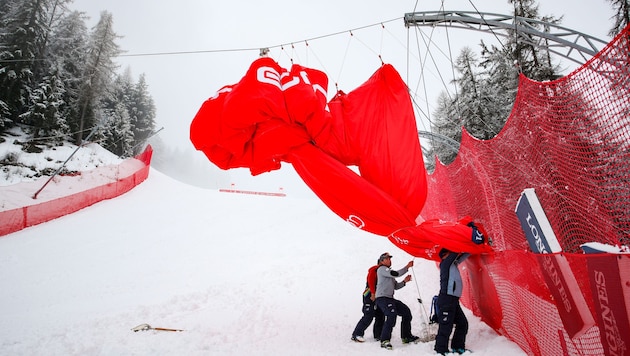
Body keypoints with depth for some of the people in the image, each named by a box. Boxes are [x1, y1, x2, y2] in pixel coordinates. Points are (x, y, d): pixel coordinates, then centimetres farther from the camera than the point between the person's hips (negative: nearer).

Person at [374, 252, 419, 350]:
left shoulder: (389, 272, 25)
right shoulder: (381, 269, -4)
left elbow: (396, 286, 23)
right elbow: (396, 274, -18)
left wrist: (404, 281, 7)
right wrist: (407, 267, -10)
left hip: (390, 298, 10)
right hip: (382, 298, -10)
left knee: (406, 312, 8)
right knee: (391, 316, -26)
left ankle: (406, 336, 18)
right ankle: (385, 341, -20)